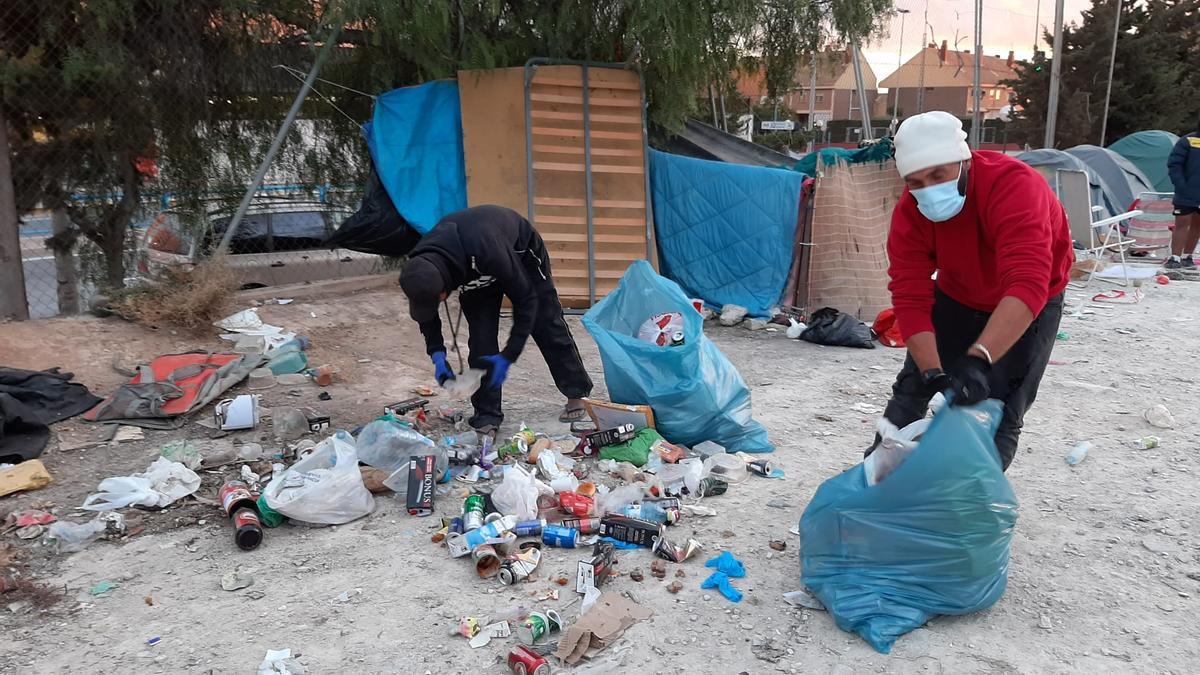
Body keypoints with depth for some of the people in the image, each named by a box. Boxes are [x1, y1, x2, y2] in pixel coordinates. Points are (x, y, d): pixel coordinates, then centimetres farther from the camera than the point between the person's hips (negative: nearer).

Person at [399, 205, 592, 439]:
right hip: (475, 272, 4)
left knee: (546, 323, 7)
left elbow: (526, 299, -34)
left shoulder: (486, 252, -49)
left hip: (521, 251, -3)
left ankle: (577, 393, 25)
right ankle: (486, 417, -1)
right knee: (481, 336, -11)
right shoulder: (421, 265, -32)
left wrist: (508, 356, -33)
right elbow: (426, 315, -9)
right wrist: (437, 354, -22)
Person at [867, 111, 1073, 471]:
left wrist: (978, 360, -60)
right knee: (914, 385, 6)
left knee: (1001, 411, -9)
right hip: (958, 296, 4)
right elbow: (910, 300, -28)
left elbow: (1027, 286, -50)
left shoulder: (1013, 184, -38)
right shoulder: (910, 212, -24)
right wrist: (933, 371, -41)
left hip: (1030, 305, -3)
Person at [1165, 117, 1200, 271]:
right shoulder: (1188, 141, -6)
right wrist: (1180, 186, -15)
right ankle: (1175, 259, -4)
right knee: (1182, 223, -4)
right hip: (1187, 194, -5)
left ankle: (1187, 257, 19)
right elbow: (1174, 164, -9)